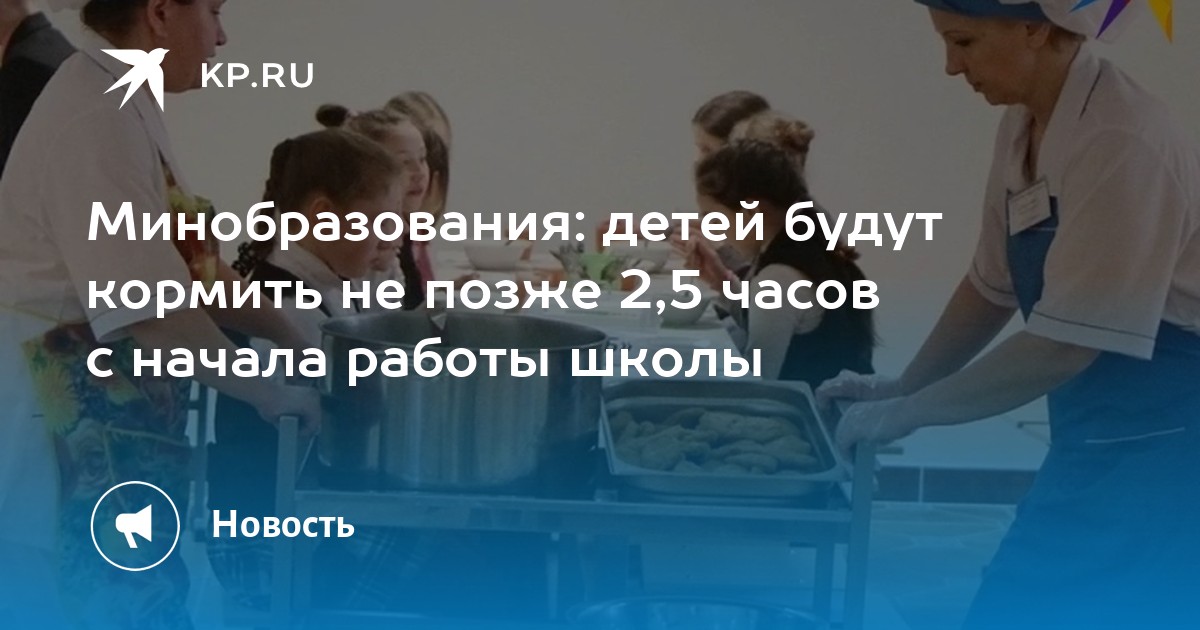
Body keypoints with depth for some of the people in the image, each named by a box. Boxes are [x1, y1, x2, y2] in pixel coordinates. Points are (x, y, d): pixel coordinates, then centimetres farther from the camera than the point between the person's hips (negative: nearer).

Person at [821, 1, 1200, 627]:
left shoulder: (1121, 144, -23)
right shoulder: (1023, 128, 4)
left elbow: (1065, 344, -23)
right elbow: (992, 286, 16)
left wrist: (904, 413, -15)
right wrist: (900, 390, 8)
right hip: (1102, 434, 8)